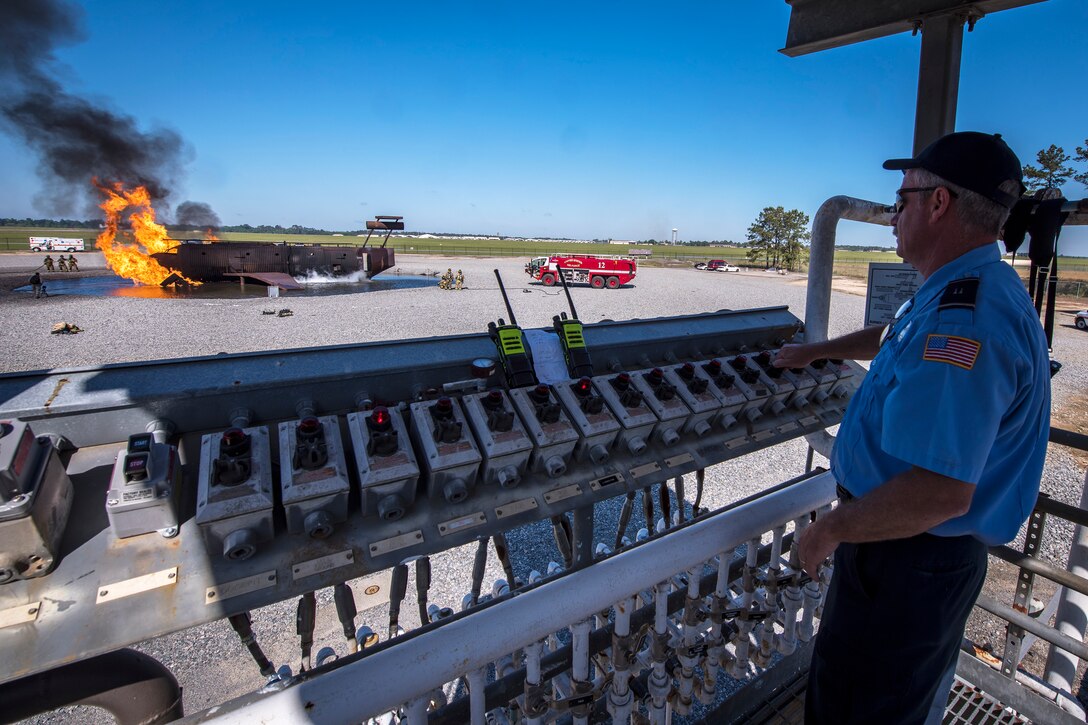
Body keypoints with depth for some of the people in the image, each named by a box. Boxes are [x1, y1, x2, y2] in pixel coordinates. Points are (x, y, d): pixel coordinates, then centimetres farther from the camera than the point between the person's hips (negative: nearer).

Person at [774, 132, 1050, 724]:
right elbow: (891, 339, 27)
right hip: (935, 550, 10)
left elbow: (941, 492, -34)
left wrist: (830, 530, -22)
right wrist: (815, 351, 35)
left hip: (910, 559, -10)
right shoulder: (973, 289, 7)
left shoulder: (963, 319, -30)